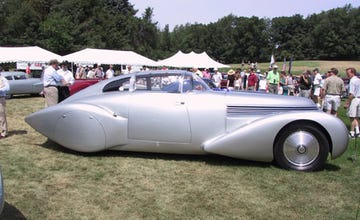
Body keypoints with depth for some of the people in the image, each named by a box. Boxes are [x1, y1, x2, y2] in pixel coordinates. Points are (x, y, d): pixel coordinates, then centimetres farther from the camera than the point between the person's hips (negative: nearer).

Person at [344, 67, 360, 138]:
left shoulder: (352, 81, -15)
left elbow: (351, 94, -19)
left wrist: (347, 103, -17)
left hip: (354, 99, -9)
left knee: (352, 117, -3)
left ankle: (352, 133, 0)